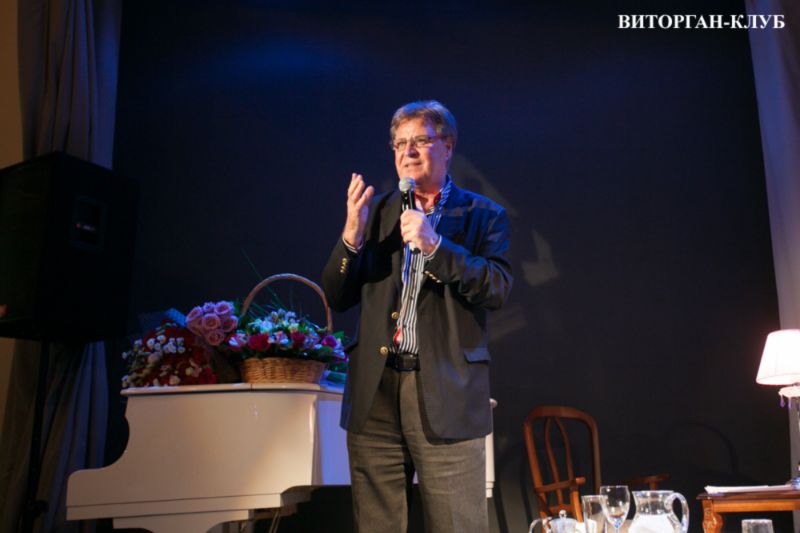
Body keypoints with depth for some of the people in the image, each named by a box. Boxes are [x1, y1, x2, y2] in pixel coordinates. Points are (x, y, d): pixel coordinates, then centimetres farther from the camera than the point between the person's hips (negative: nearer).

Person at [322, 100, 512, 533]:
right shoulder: (375, 210, 12)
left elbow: (498, 289, -8)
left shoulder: (483, 215, 6)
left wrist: (434, 245, -18)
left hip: (445, 395, -2)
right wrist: (352, 235, -8)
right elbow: (337, 298, 8)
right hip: (375, 394, 3)